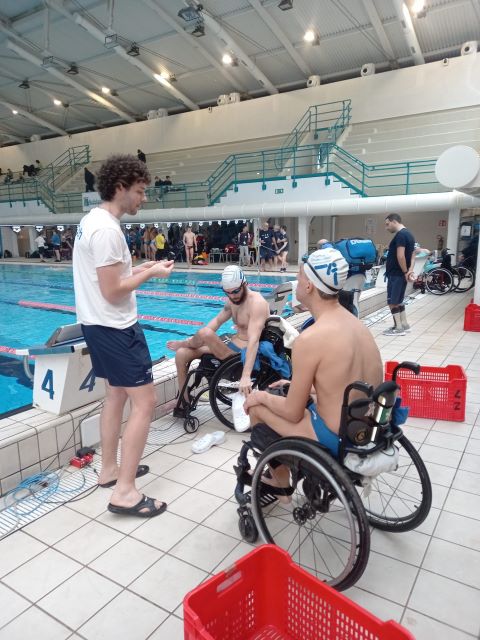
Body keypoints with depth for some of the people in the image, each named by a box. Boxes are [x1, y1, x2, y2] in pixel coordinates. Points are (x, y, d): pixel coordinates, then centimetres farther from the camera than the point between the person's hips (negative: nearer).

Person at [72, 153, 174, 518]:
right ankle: (125, 491, 1)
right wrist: (150, 273, -12)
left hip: (98, 325, 11)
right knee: (145, 402, -5)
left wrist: (138, 269, 9)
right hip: (115, 327, -11)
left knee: (116, 395, 19)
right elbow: (112, 292, -23)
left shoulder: (92, 220, 11)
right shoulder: (107, 229, -21)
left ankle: (110, 470, 32)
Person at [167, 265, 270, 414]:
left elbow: (253, 341, -33)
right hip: (232, 345, 9)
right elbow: (217, 321, 16)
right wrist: (192, 340, 4)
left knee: (204, 333, -28)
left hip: (242, 354, -9)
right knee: (181, 354, -1)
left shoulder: (256, 303, -22)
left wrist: (246, 376, -43)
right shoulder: (232, 300, 5)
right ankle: (184, 402, 13)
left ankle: (183, 344, 10)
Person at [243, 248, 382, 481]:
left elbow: (293, 412, -15)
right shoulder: (356, 324, 1)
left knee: (256, 408, 10)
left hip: (337, 440, -8)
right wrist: (296, 385, 19)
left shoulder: (310, 338, -23)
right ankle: (279, 476, 39)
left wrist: (262, 396, 3)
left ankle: (281, 483, 30)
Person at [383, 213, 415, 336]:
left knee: (392, 301, -3)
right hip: (399, 274, 10)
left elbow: (400, 256, -24)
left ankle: (399, 328, 1)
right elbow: (412, 254, 15)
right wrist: (410, 269, 2)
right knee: (398, 300, 18)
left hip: (396, 274, -10)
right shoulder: (408, 234, 15)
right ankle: (404, 324, 24)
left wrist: (405, 272, -14)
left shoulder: (400, 235, -17)